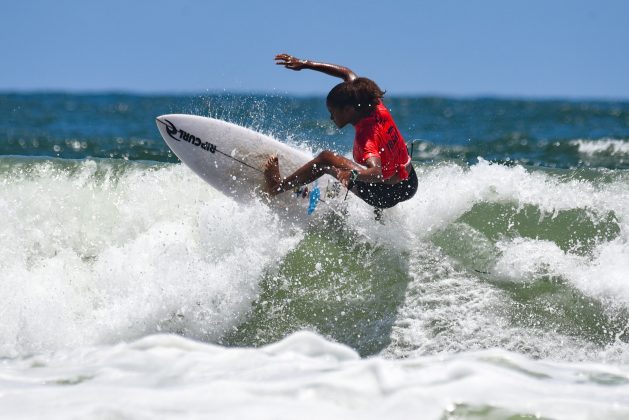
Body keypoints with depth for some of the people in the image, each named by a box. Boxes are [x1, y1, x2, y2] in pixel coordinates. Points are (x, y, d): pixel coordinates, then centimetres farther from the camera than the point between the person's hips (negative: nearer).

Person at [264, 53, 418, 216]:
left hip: (388, 194, -8)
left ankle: (278, 186, 5)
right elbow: (348, 74, 5)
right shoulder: (376, 108, -7)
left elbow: (376, 173, -45)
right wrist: (305, 64, 4)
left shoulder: (366, 137, -29)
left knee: (325, 159, -5)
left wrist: (352, 175, -64)